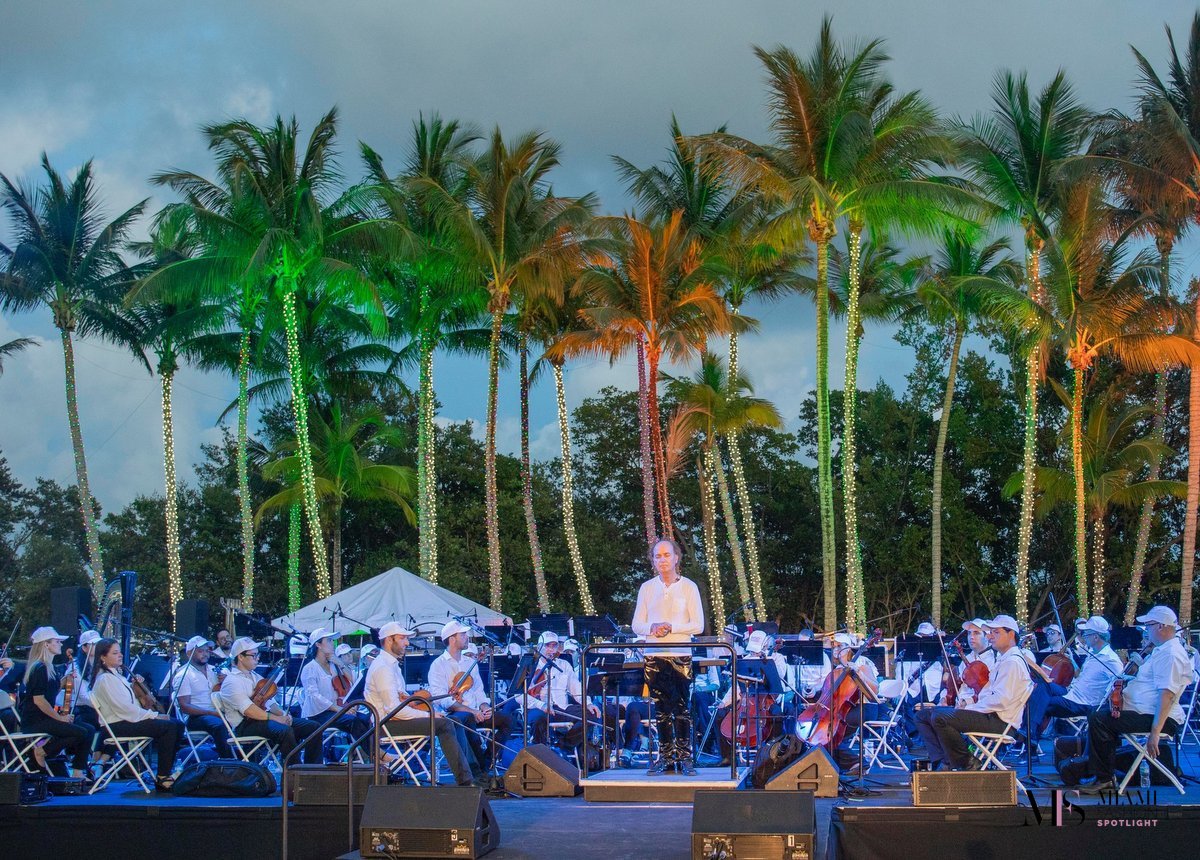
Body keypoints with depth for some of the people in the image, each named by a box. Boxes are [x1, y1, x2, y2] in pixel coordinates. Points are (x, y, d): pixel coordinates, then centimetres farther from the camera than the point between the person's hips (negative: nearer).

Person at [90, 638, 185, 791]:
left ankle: (167, 770, 0)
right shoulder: (105, 679, -14)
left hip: (127, 719, 10)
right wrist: (153, 715, -17)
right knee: (169, 727, -23)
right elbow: (123, 707, -20)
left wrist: (133, 685, 5)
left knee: (178, 725, -1)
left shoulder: (116, 675, 18)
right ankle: (162, 778, -19)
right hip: (117, 725, -10)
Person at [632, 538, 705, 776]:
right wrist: (651, 628, -13)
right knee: (661, 709, 5)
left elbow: (698, 625, -3)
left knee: (682, 707, -4)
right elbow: (637, 625, 9)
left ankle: (685, 756, 1)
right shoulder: (647, 588, 11)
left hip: (681, 656, -3)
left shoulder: (688, 587, 2)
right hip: (654, 657, 3)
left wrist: (671, 627, -15)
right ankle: (665, 756, 11)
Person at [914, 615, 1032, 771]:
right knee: (923, 715, 5)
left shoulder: (1013, 662, -11)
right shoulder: (1002, 660, 23)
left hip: (999, 721, -11)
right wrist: (967, 700, 7)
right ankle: (943, 761, -13)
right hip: (989, 714, 11)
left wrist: (969, 707, -14)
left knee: (940, 718, -29)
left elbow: (1000, 700, -22)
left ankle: (967, 764, -15)